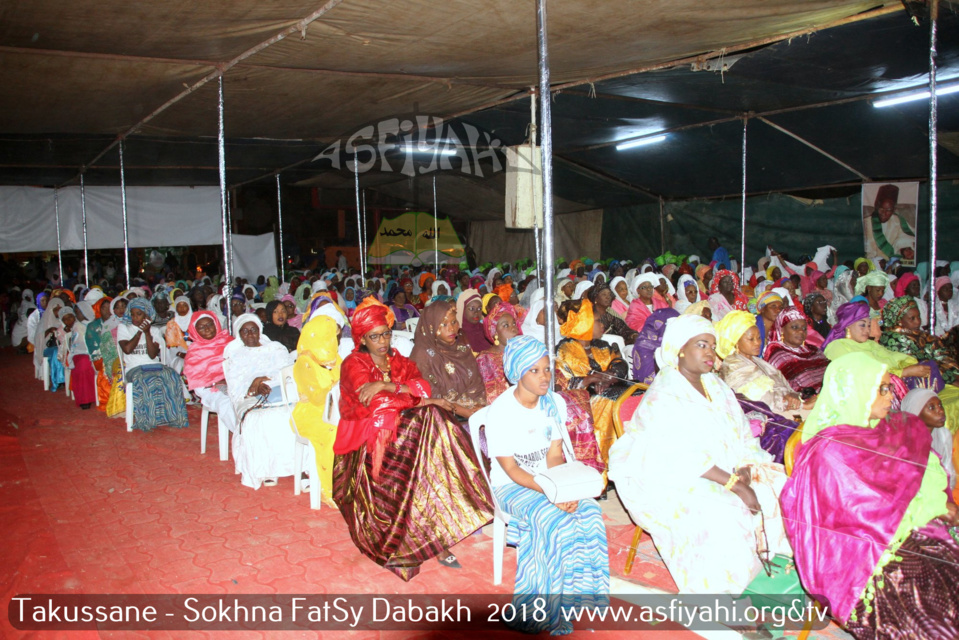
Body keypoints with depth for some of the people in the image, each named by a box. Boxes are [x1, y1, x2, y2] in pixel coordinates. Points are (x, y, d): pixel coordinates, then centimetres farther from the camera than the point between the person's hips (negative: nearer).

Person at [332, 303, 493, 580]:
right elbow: (375, 403, -14)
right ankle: (437, 534, -28)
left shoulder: (399, 361, 19)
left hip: (401, 429, 5)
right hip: (367, 437, -5)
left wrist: (388, 385, -18)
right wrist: (420, 400, -13)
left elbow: (422, 385, -1)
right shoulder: (354, 364, 3)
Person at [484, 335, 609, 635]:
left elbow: (555, 455, 0)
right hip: (512, 486, -5)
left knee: (589, 513, -22)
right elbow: (511, 469, -17)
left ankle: (581, 592, -8)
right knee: (554, 521, -30)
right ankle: (551, 608, -15)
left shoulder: (555, 403, 0)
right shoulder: (500, 412, -17)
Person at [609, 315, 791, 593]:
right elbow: (683, 457, -23)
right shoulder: (664, 396, -16)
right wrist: (734, 484, -26)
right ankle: (713, 590, -14)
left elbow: (741, 433, 5)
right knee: (720, 515, -30)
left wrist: (745, 470, -15)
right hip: (665, 480, -8)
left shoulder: (715, 386, 10)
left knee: (773, 489, -8)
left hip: (716, 470, 8)